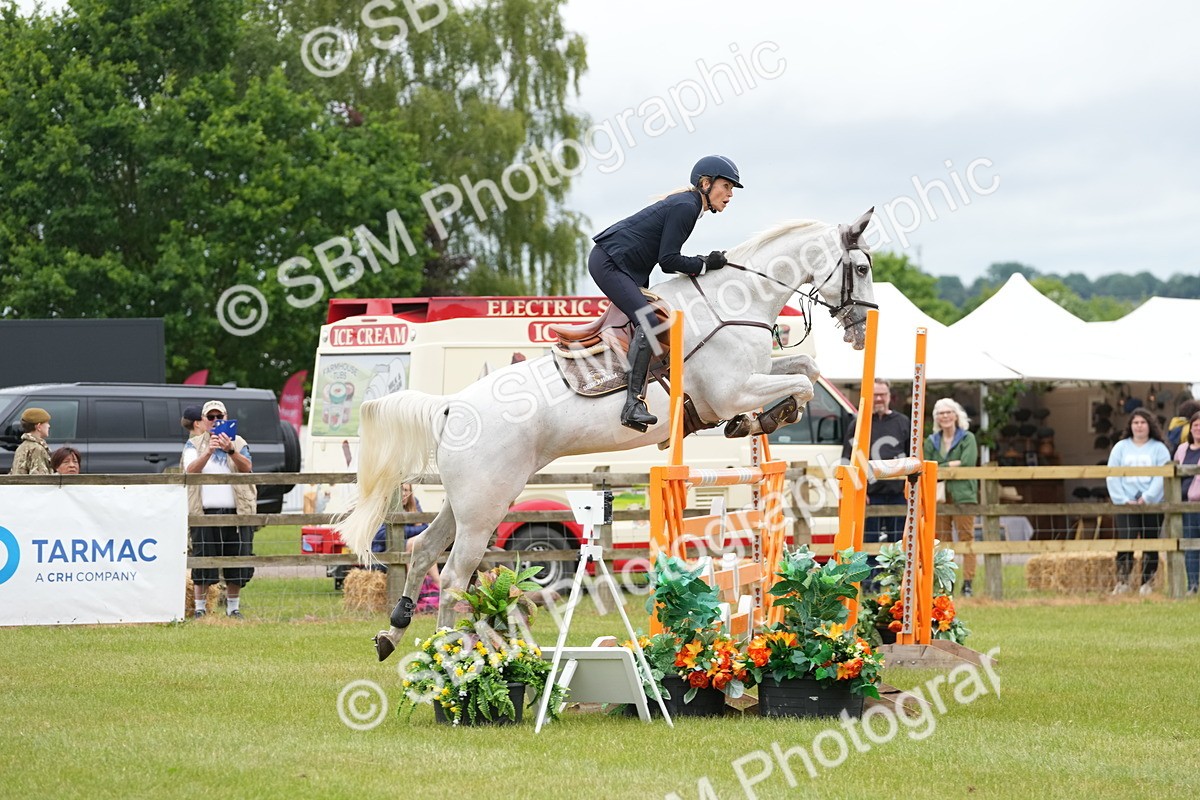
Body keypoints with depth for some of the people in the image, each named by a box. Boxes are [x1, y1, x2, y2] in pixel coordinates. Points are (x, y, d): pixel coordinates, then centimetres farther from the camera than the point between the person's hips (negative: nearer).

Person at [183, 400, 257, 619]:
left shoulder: (238, 443, 12)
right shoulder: (194, 444, 10)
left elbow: (247, 468, -5)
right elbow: (191, 470, -8)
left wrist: (231, 451, -23)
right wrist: (208, 452, -24)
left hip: (236, 510, 1)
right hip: (205, 512, -1)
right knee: (202, 561, -4)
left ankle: (233, 607, 13)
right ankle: (200, 608, 3)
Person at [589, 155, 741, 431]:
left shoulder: (687, 204, 15)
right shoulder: (685, 207, -16)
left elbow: (665, 260, 15)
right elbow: (667, 261, -20)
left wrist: (705, 263, 6)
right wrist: (705, 265, -10)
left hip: (625, 268, 11)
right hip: (608, 263, -11)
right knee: (648, 321, -24)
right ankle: (633, 404, -30)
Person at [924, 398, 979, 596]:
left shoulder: (967, 438, 6)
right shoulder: (931, 441, 16)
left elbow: (968, 462, -9)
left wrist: (940, 467, -6)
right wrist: (951, 465, -6)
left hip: (963, 494, -3)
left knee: (966, 537, -8)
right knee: (941, 540, 0)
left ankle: (968, 583, -9)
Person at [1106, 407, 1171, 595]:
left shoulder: (1159, 448, 4)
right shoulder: (1120, 447, 9)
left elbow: (1162, 477, -6)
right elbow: (1112, 476, 4)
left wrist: (1147, 498, -17)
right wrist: (1123, 500, -9)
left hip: (1152, 505, 0)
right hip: (1126, 505, 0)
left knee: (1150, 545, 3)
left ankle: (1147, 584, 10)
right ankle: (1122, 581, -14)